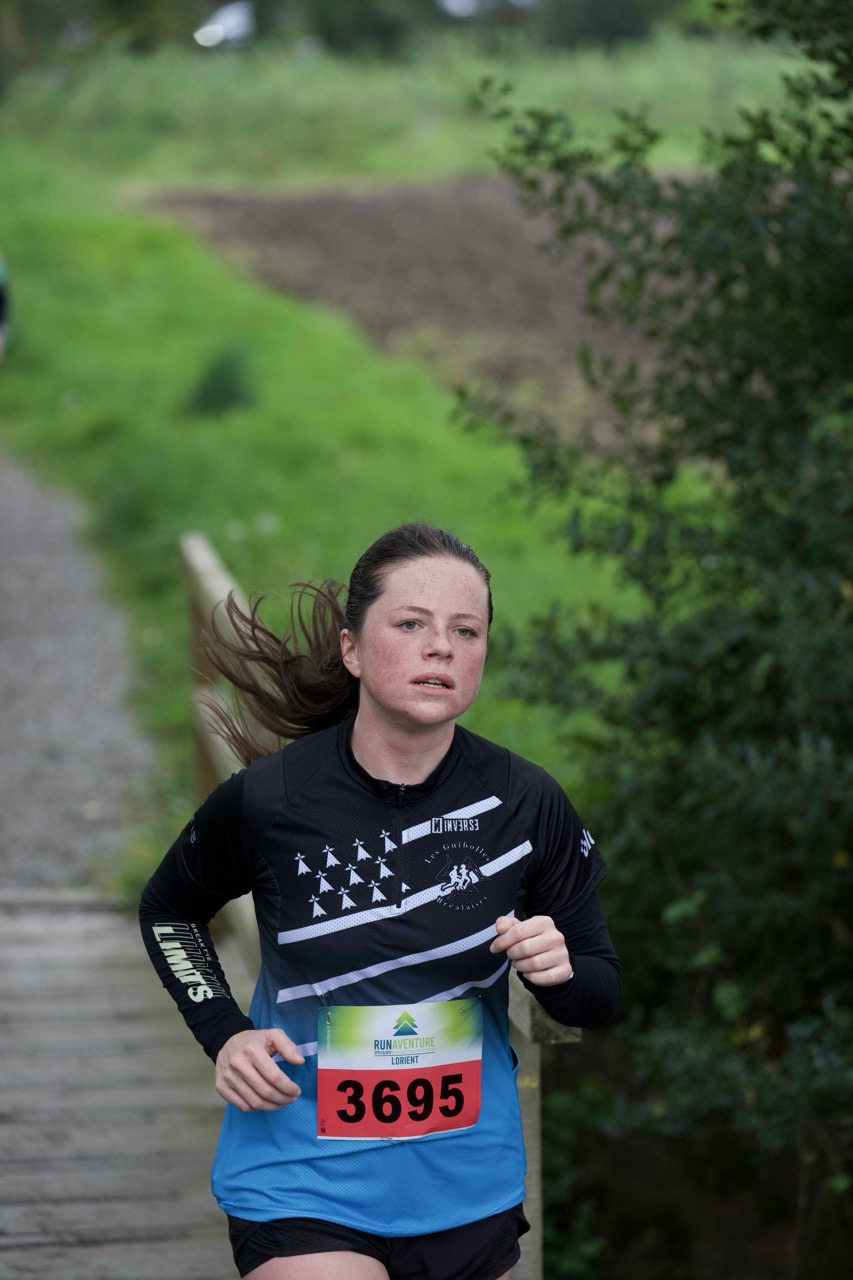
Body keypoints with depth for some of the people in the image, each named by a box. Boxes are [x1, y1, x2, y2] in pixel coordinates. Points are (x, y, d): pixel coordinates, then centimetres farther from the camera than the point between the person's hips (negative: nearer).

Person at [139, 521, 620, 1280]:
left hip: (471, 1191, 3)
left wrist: (558, 973, -19)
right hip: (305, 1187, -3)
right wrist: (224, 1033, -5)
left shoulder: (526, 803, -8)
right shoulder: (267, 799, -12)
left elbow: (601, 998, 2)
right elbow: (168, 910, 9)